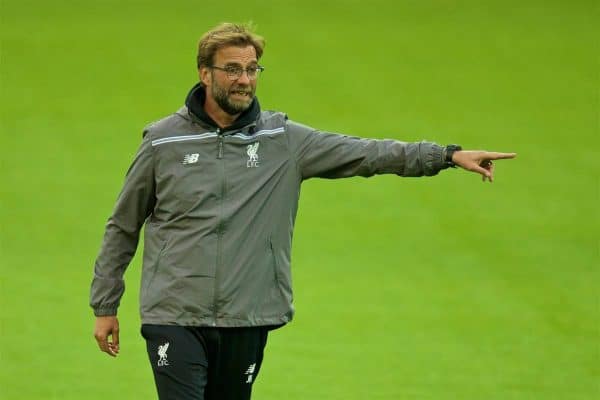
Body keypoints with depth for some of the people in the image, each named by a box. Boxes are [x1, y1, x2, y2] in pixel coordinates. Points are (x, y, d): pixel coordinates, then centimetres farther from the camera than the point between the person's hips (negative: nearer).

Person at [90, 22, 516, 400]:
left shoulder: (283, 140, 4)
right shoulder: (163, 141, 0)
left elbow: (364, 153, -2)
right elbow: (123, 228, 8)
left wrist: (448, 155, -12)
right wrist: (105, 307, 9)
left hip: (246, 323, 3)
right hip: (175, 320, -3)